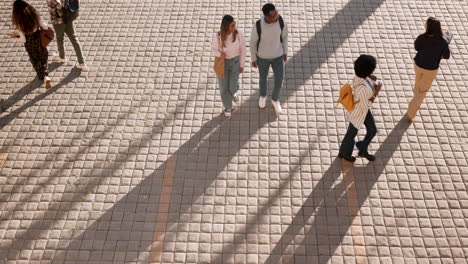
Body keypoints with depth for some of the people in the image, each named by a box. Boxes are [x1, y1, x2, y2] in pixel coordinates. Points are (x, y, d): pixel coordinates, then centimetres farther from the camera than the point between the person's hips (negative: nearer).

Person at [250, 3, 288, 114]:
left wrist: (285, 52, 7)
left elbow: (284, 36, -5)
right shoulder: (257, 26, -32)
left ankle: (275, 99, 44)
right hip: (263, 56, -2)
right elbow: (253, 42, -13)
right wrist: (253, 59, -1)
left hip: (278, 55, 2)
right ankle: (263, 95, 57)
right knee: (263, 77, 23)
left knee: (279, 81, 11)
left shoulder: (281, 21, -25)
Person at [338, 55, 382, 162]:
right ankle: (344, 153, 52)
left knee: (373, 130, 23)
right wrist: (376, 92, -24)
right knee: (352, 133, 22)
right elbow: (366, 106, -29)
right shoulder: (362, 88, -44)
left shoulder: (361, 76, -18)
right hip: (357, 113, -8)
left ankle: (363, 150, 49)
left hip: (363, 107, 8)